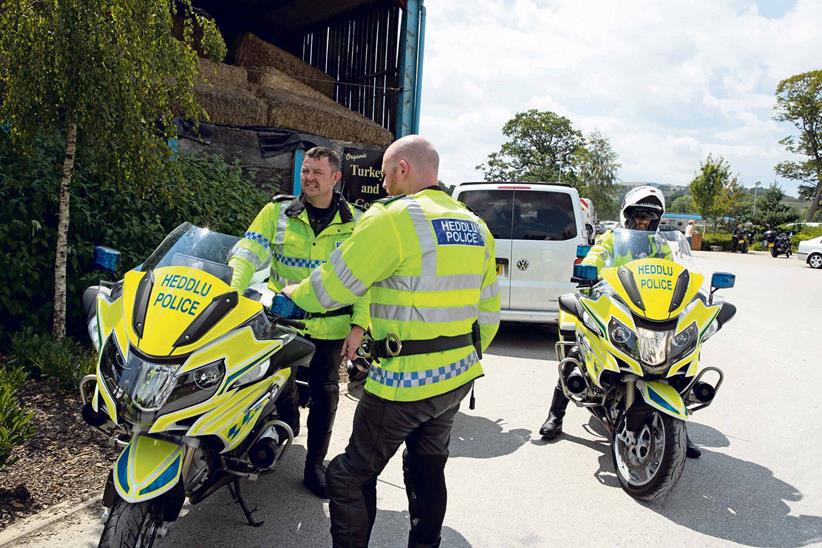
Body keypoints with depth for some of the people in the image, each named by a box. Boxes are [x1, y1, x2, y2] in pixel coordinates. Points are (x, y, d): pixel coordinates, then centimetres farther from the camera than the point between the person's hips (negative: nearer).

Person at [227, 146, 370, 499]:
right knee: (281, 390, 13)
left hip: (330, 326, 0)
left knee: (325, 396, 7)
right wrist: (233, 290, -28)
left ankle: (315, 467, 23)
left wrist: (359, 325, -7)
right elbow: (248, 251, -10)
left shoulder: (355, 223, 2)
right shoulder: (278, 211, 1)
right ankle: (286, 430, 46)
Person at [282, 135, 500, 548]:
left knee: (351, 477, 8)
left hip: (406, 380, -8)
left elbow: (333, 287, -11)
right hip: (458, 376, 8)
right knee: (428, 471, 23)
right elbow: (488, 310, 12)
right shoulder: (476, 227, 8)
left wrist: (294, 294, 9)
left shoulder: (393, 218, -15)